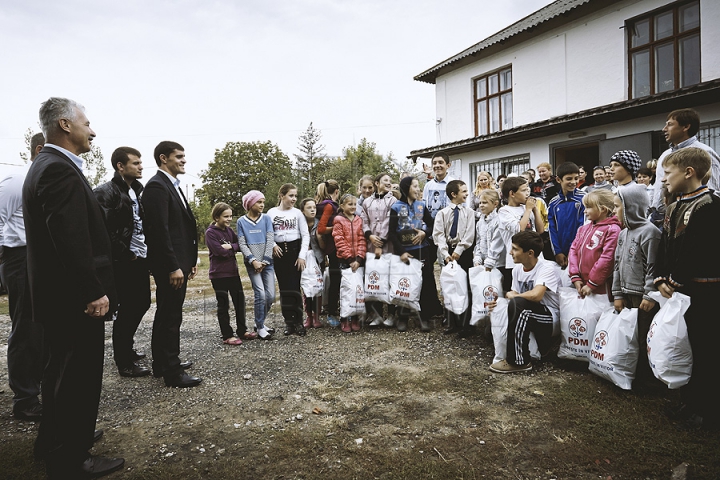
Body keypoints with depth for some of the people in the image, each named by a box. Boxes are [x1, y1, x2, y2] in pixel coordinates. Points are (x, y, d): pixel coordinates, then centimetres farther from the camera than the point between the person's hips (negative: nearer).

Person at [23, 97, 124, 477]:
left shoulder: (46, 165, 14)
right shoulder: (60, 170, -19)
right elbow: (72, 241, -26)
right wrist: (94, 293, -21)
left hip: (58, 296, 11)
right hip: (75, 299, -11)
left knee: (61, 373, 23)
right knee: (78, 379, 2)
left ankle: (54, 443, 41)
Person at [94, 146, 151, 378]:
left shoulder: (137, 190, 13)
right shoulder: (106, 192, -12)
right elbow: (104, 229, -19)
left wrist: (147, 253, 8)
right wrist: (126, 254, -14)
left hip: (140, 259, 8)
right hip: (124, 262, -8)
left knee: (141, 304, 16)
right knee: (127, 309, 0)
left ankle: (126, 349, 35)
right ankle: (124, 362, 14)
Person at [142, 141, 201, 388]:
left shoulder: (172, 185, 16)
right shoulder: (157, 186, -14)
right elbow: (160, 230, -21)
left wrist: (190, 260, 16)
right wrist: (174, 267, -22)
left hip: (178, 262, 10)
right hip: (169, 264, -10)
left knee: (166, 313, 18)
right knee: (171, 315, -2)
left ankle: (162, 362, 31)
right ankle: (172, 372, 8)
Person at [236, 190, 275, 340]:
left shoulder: (266, 218, 5)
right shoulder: (242, 221, 3)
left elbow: (270, 240, -1)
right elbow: (242, 244, -2)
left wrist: (265, 261, -9)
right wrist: (253, 261, -14)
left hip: (267, 263, 2)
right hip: (252, 263, -2)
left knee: (271, 295, 0)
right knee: (260, 294, -10)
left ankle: (260, 322, 22)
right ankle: (260, 328, 6)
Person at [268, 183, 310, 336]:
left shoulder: (297, 213, 3)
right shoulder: (271, 213, 4)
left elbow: (305, 235, 1)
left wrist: (302, 255, -7)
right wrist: (272, 245, -12)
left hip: (294, 249, -1)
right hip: (279, 252, 1)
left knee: (294, 287, -5)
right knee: (284, 288, 5)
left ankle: (298, 322, 4)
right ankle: (289, 322, 14)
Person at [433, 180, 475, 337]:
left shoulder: (469, 212, 2)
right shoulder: (442, 213, 3)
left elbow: (469, 234, -6)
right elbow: (439, 234, -4)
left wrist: (458, 251, -15)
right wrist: (445, 254, -14)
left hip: (464, 252, -1)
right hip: (448, 253, 1)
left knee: (465, 288, 0)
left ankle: (464, 325, 9)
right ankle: (452, 323, 22)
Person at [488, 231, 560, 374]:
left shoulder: (546, 268, -19)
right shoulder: (517, 269, 3)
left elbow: (535, 295, -35)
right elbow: (515, 294, 8)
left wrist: (511, 295, -17)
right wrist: (500, 302, -14)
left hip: (550, 316, -8)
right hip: (527, 315, 8)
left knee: (517, 303, -31)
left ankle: (518, 361, -20)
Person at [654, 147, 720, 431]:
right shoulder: (673, 208, 13)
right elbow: (664, 247, 11)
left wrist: (676, 280, -15)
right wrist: (661, 279, 1)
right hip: (676, 289, 9)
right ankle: (690, 401, 31)